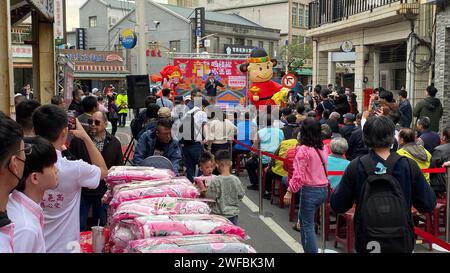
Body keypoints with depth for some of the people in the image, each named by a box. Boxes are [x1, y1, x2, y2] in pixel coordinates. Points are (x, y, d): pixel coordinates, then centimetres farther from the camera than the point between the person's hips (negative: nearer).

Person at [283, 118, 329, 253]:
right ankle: (307, 247, 34)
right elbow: (324, 169, 11)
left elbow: (298, 175, -18)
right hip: (324, 189, 8)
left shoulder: (303, 149, -16)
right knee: (303, 217, 25)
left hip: (310, 190, -8)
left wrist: (290, 191, -12)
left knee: (308, 225, 4)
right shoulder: (323, 148, 5)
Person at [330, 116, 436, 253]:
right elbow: (428, 205, -5)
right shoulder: (410, 166, -11)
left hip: (366, 243, 0)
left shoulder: (355, 167, -12)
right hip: (402, 244, 0)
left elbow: (337, 206, -6)